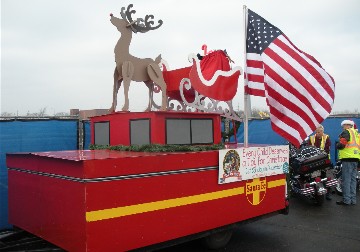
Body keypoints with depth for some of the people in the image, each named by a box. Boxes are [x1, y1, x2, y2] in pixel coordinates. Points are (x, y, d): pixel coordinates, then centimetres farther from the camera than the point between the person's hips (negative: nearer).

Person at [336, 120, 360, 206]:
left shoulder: (346, 132, -6)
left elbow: (341, 144, -14)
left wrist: (337, 145, 4)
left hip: (347, 158, -8)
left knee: (346, 180, -7)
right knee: (353, 179, 11)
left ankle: (346, 200, -7)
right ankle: (353, 199, 14)